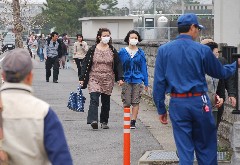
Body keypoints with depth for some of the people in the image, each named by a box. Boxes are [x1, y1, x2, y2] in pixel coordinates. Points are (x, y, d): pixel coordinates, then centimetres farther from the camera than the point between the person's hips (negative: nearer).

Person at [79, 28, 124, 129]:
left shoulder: (112, 51, 6)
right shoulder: (92, 50, 1)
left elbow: (118, 65, 7)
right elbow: (86, 64, 2)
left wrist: (120, 78, -3)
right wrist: (82, 78, -1)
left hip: (108, 80, 2)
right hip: (94, 78, -2)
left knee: (106, 101, 8)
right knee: (94, 99, -17)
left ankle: (104, 122, 19)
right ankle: (93, 120, -27)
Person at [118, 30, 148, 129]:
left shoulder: (140, 53, 5)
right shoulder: (122, 52, 2)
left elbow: (144, 68, 9)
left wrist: (146, 83, 9)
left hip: (137, 80, 1)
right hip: (126, 79, -1)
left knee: (135, 102, -1)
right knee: (126, 102, -1)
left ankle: (133, 122, 0)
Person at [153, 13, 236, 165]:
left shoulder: (164, 50, 0)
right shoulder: (203, 50, -5)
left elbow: (159, 82, 0)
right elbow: (221, 73, 8)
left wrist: (161, 109, 7)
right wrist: (235, 65, 28)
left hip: (177, 103, 2)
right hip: (199, 102, -2)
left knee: (184, 149, 5)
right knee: (205, 147, 11)